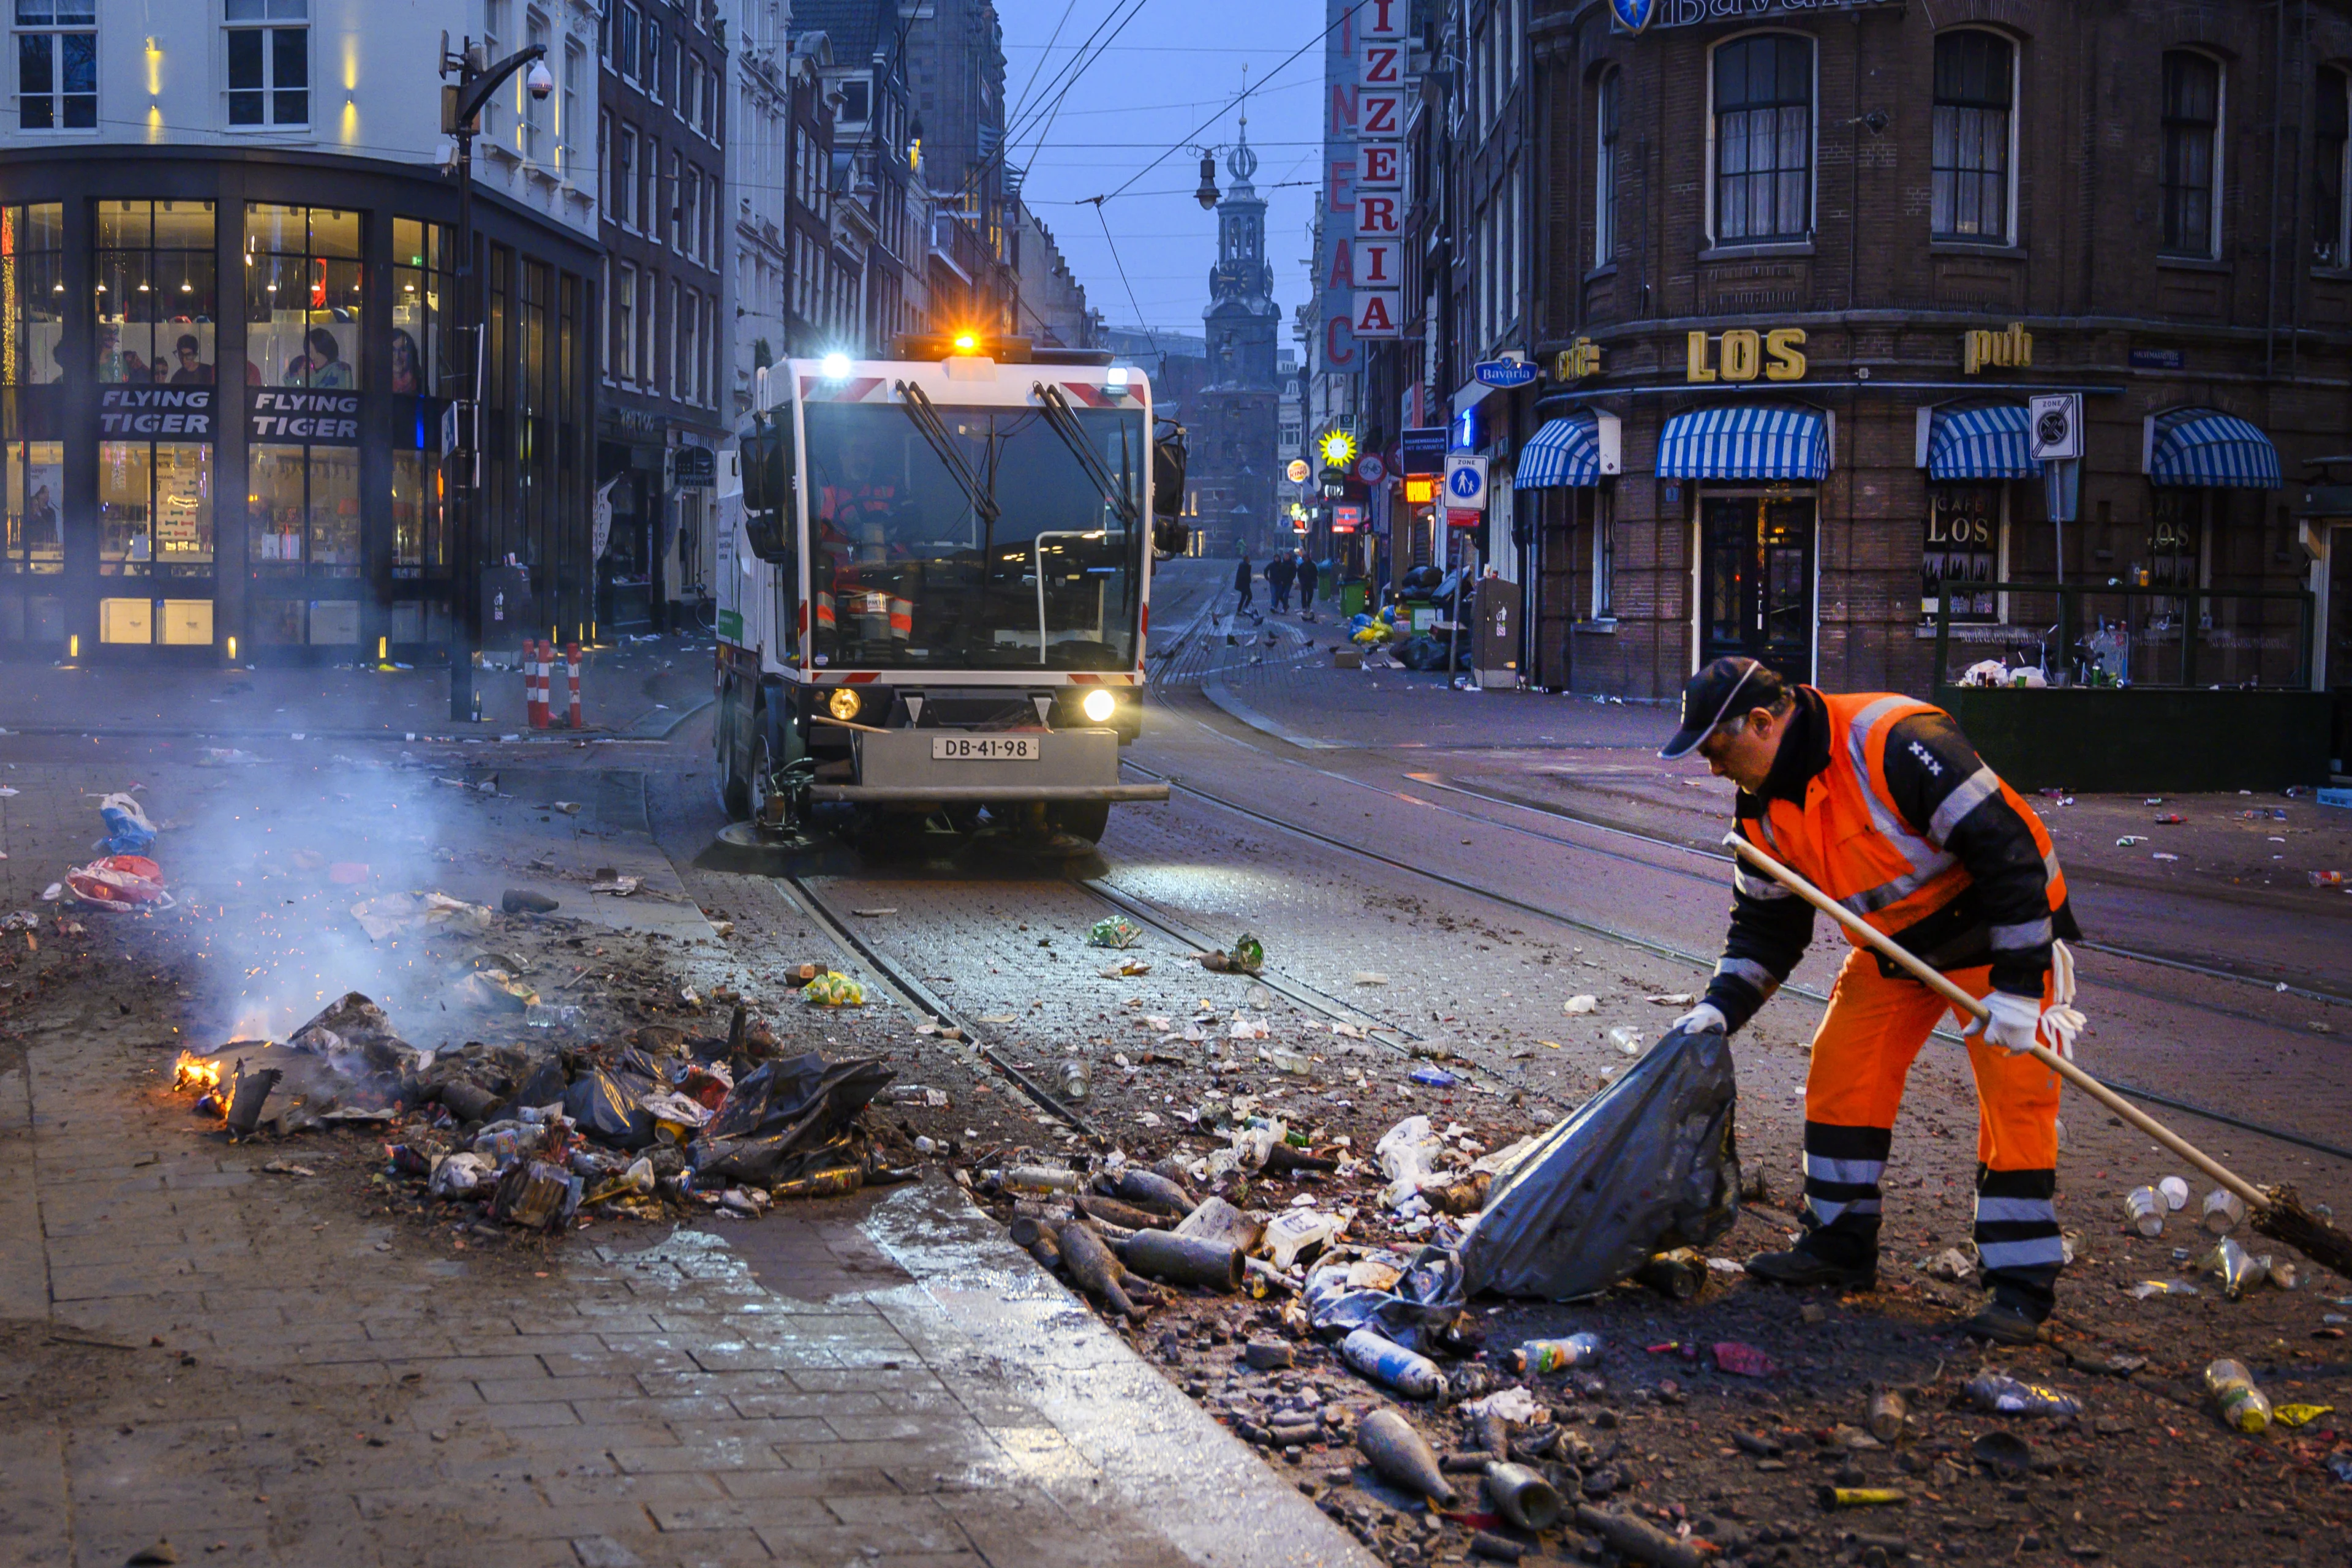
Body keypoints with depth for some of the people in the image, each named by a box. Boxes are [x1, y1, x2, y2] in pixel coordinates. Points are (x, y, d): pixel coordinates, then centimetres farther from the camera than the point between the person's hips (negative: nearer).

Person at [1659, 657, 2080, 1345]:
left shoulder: (1896, 743, -32)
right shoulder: (1765, 806, -5)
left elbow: (2005, 846, -30)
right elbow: (1766, 920, 8)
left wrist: (2017, 984, -29)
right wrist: (1722, 1006, -6)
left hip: (1999, 931, -8)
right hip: (1895, 944, 8)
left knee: (2015, 1096, -12)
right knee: (1840, 1073, 3)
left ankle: (2022, 1288, -6)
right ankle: (1840, 1247, 17)